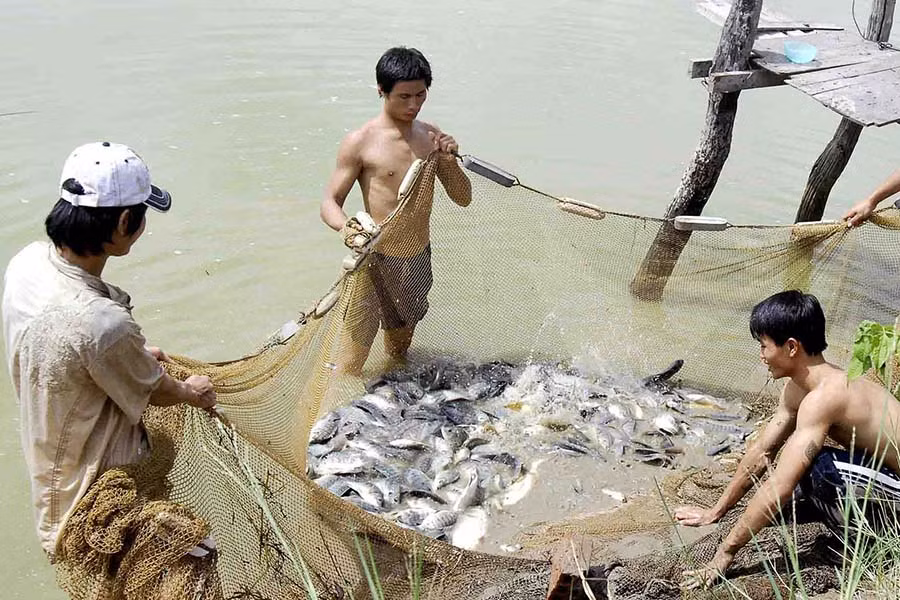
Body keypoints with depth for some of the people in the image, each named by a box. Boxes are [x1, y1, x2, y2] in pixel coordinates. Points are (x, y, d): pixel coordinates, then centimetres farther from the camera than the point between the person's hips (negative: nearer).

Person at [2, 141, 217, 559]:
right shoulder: (103, 324, -40)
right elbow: (155, 392, -18)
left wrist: (134, 354, 18)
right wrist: (191, 392, 5)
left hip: (45, 453, 8)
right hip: (93, 482, -7)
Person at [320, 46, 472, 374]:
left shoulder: (432, 137, 5)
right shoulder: (360, 142, -11)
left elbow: (463, 198, 7)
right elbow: (330, 202, -11)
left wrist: (449, 161, -12)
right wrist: (345, 226, -33)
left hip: (420, 258, 5)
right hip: (378, 260, -5)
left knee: (399, 351, 21)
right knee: (357, 349, -7)